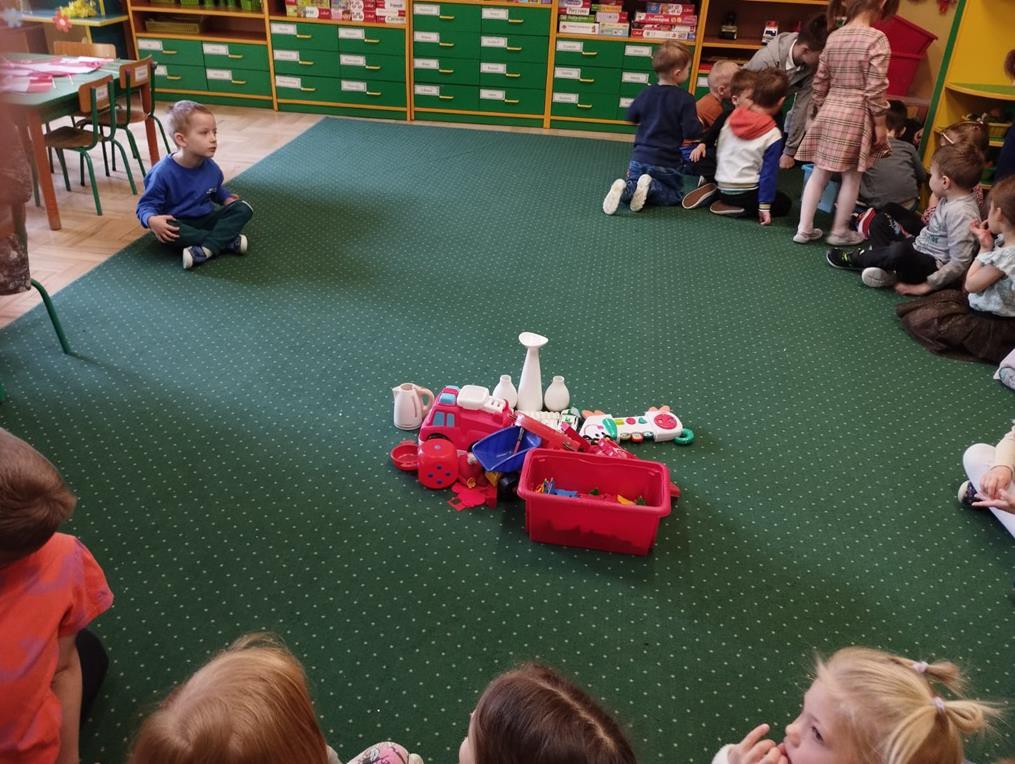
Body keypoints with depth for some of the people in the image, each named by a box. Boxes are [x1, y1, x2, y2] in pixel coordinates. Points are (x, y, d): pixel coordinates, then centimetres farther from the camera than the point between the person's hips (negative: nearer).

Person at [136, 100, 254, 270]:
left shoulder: (211, 168, -4)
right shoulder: (163, 172, -20)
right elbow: (147, 204, -16)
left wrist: (227, 198, -2)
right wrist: (151, 220, -38)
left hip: (206, 219, 4)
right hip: (180, 223, -4)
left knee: (243, 208, -14)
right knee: (166, 228, -37)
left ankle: (206, 249, -32)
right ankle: (228, 240, -28)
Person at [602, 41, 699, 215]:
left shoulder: (646, 93, 2)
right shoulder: (685, 99, -13)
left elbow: (630, 116, 16)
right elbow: (691, 133, -16)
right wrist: (699, 124, 5)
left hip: (640, 157, 4)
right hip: (667, 163, -4)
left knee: (632, 187, 21)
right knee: (674, 195, 17)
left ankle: (624, 188, -16)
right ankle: (650, 187, -13)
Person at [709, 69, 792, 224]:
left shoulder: (733, 117, 0)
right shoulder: (773, 134, -13)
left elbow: (719, 151, 10)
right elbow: (769, 172, -12)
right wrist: (764, 206, -8)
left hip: (722, 188, 6)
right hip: (746, 193, -6)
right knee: (784, 203, 16)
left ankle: (725, 202, 4)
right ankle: (741, 210, -8)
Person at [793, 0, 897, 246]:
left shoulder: (834, 37, 6)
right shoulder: (876, 38, -12)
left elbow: (819, 83, 10)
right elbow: (875, 89, -15)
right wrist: (880, 124, -7)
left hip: (830, 111, 5)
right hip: (856, 116, -5)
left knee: (819, 173, 11)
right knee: (851, 177, 8)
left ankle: (804, 229, 12)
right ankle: (839, 232, 17)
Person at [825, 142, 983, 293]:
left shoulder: (961, 213, -27)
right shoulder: (951, 199, 2)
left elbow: (959, 263, -28)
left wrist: (926, 286, -25)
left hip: (935, 268, -11)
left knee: (899, 252, -39)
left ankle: (856, 259, -9)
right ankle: (887, 269, -1)